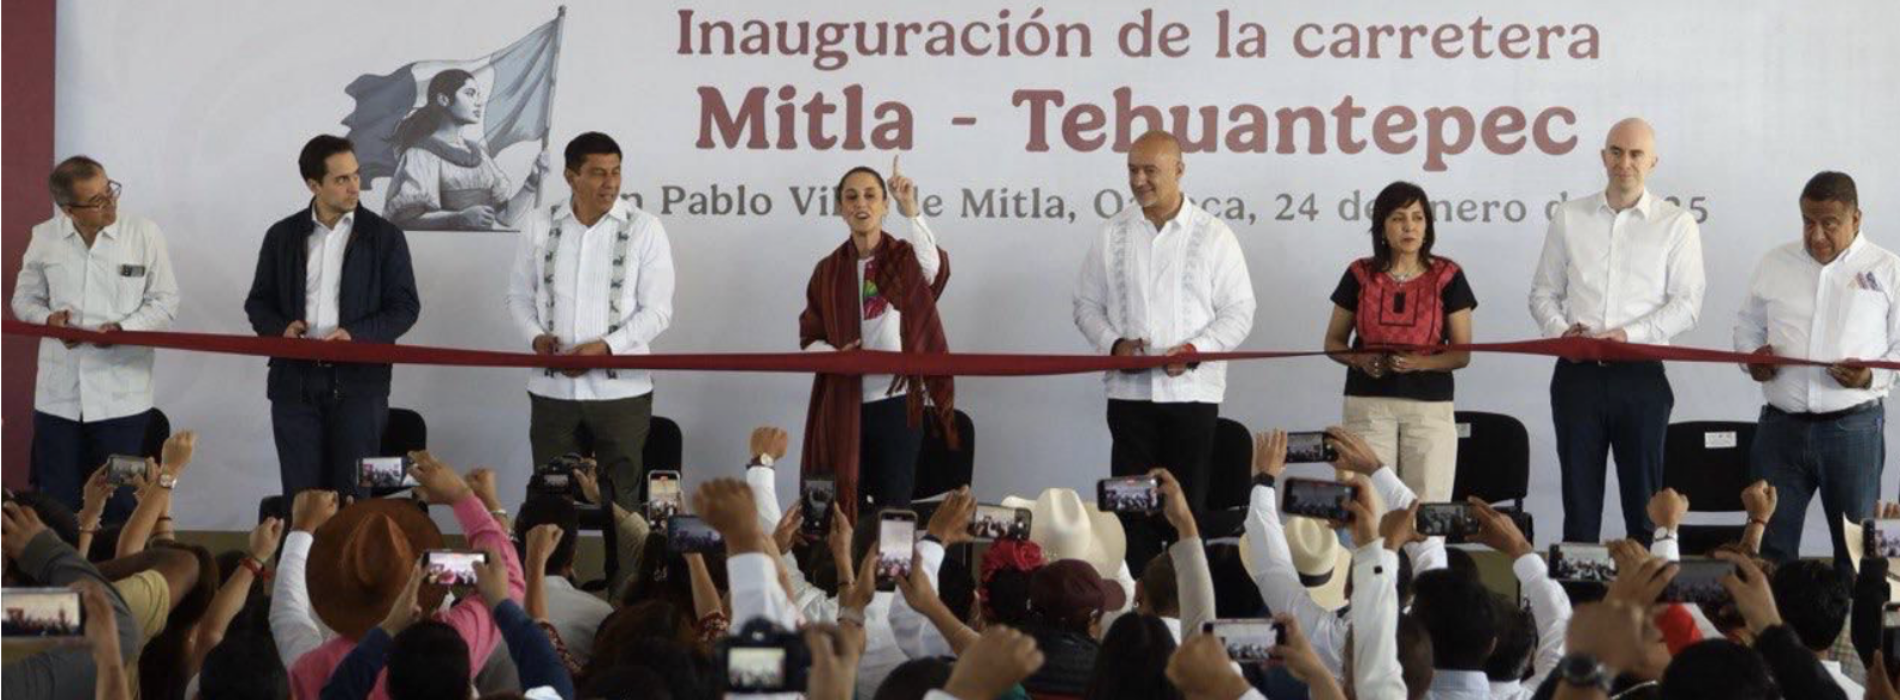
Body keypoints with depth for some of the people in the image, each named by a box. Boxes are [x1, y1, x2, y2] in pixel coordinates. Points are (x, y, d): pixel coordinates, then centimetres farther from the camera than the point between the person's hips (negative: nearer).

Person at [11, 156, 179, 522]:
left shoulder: (144, 233, -3)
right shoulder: (44, 238, 3)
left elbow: (165, 300, 1)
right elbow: (25, 297, 14)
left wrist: (124, 328, -16)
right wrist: (47, 317, -8)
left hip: (121, 393, -2)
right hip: (58, 393, 2)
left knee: (118, 504, 3)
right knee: (56, 502, 6)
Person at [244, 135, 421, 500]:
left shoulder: (384, 236, 3)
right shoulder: (282, 236, 10)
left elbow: (405, 306, 1)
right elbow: (258, 302, 15)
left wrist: (356, 334, -15)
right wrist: (280, 329, -7)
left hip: (358, 383, -2)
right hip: (295, 383, 2)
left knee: (353, 495, -3)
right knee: (300, 495, 3)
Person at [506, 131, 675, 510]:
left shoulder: (644, 229, -2)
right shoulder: (539, 226, 6)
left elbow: (657, 310, -3)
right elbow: (519, 296, 13)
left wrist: (606, 346, -17)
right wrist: (536, 336, -8)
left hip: (620, 389, -2)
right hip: (552, 388, 2)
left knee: (619, 502, 2)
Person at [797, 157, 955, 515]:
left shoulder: (904, 258, -1)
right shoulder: (828, 270, 7)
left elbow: (934, 268, -26)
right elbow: (809, 337, 11)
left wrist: (910, 209, -38)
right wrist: (835, 354, -12)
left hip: (896, 403, -2)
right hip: (843, 406, 2)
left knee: (893, 509, -1)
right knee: (844, 508, 2)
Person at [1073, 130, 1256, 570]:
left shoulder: (1213, 236, 3)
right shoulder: (1113, 235, 9)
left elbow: (1238, 313, 1)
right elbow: (1087, 304, 13)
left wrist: (1194, 349, -15)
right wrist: (1114, 344, -6)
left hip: (1192, 390, -2)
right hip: (1130, 390, 2)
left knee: (1190, 504, 0)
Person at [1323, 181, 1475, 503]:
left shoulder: (1447, 277, 4)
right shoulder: (1360, 275, 7)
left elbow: (1462, 354, 3)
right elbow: (1334, 342, 13)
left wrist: (1420, 362, -16)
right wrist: (1360, 360, -9)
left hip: (1430, 406, -1)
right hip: (1367, 404, 1)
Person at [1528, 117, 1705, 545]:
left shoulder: (1676, 225, 4)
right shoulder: (1569, 218, 12)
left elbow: (1686, 305, -3)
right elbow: (1543, 292, 13)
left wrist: (1629, 334, -16)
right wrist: (1560, 330, -8)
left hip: (1640, 374, -2)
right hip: (1578, 373, 2)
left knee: (1644, 498, 1)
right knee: (1578, 498, 4)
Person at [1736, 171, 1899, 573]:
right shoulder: (1774, 264, 11)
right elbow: (1748, 326, 18)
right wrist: (1752, 357, -3)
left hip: (1853, 429, -2)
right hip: (1781, 426, 3)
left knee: (1856, 547, 5)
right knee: (1768, 544, 4)